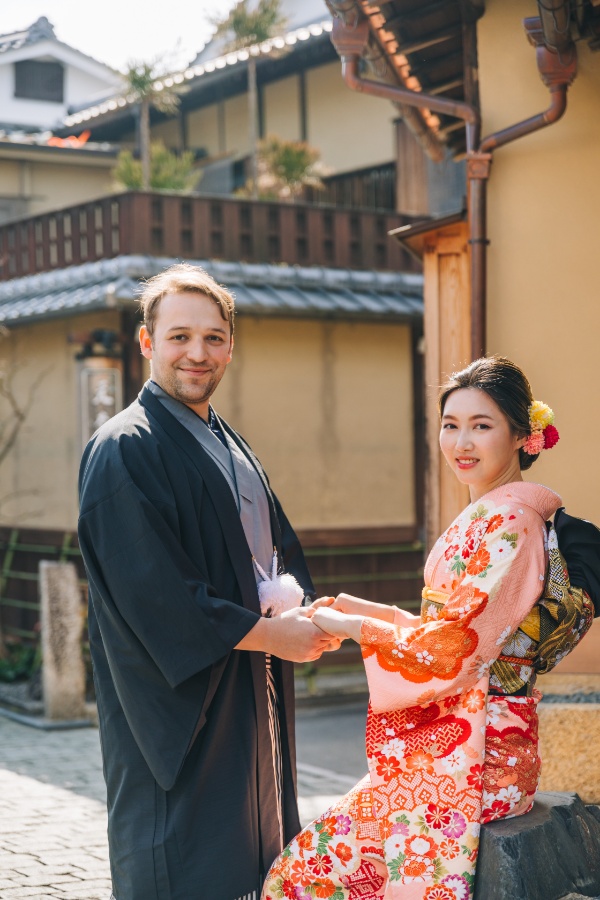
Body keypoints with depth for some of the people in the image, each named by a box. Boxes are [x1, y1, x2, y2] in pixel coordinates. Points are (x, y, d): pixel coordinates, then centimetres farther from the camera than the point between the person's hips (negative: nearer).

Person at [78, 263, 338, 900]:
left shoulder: (229, 445, 15)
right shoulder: (124, 451, -13)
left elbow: (275, 553, 20)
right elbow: (152, 592, -20)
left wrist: (302, 610, -2)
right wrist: (270, 633, -15)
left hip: (249, 700, 8)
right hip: (174, 700, -8)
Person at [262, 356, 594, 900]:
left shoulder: (509, 522, -16)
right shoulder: (489, 516, 14)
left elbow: (452, 649, -19)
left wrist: (351, 626, -7)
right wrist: (369, 610, 9)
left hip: (466, 764, -9)